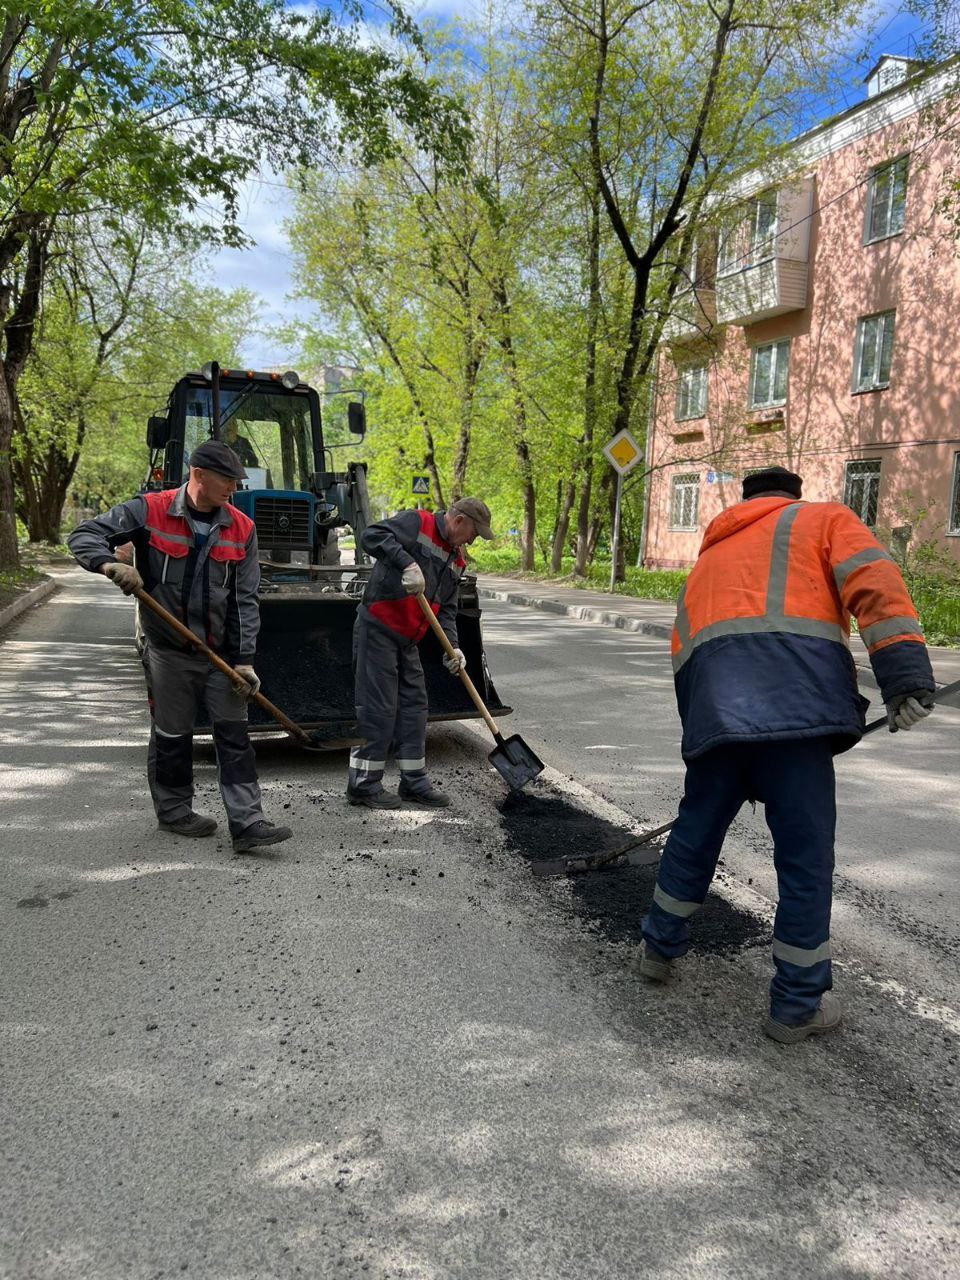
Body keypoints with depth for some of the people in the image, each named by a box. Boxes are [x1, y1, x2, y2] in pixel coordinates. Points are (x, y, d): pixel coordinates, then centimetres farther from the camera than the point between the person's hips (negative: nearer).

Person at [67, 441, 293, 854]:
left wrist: (244, 659, -5)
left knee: (234, 735, 0)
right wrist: (111, 563, -26)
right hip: (169, 650, -2)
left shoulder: (241, 529, -1)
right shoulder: (149, 511, -8)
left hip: (221, 653, 3)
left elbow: (245, 600, 0)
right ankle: (173, 810, 30)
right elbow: (85, 535, -3)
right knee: (172, 736, 10)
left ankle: (247, 824, 3)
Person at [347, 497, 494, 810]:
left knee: (414, 706, 11)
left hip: (407, 640, 9)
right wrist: (407, 562, -34)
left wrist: (452, 647, 0)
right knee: (378, 707, -6)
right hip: (377, 630, -9)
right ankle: (363, 784, 6)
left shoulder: (456, 560, 15)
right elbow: (372, 536, -23)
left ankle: (414, 782, 22)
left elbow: (446, 608, 14)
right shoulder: (417, 523, -9)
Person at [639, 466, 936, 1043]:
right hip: (790, 696, -5)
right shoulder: (825, 518, 21)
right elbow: (873, 582, 0)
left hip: (712, 703, 5)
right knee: (806, 853, 5)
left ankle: (659, 948, 38)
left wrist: (707, 727, 37)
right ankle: (797, 1007, 16)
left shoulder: (712, 554, 35)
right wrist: (905, 674, -9)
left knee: (697, 828, 22)